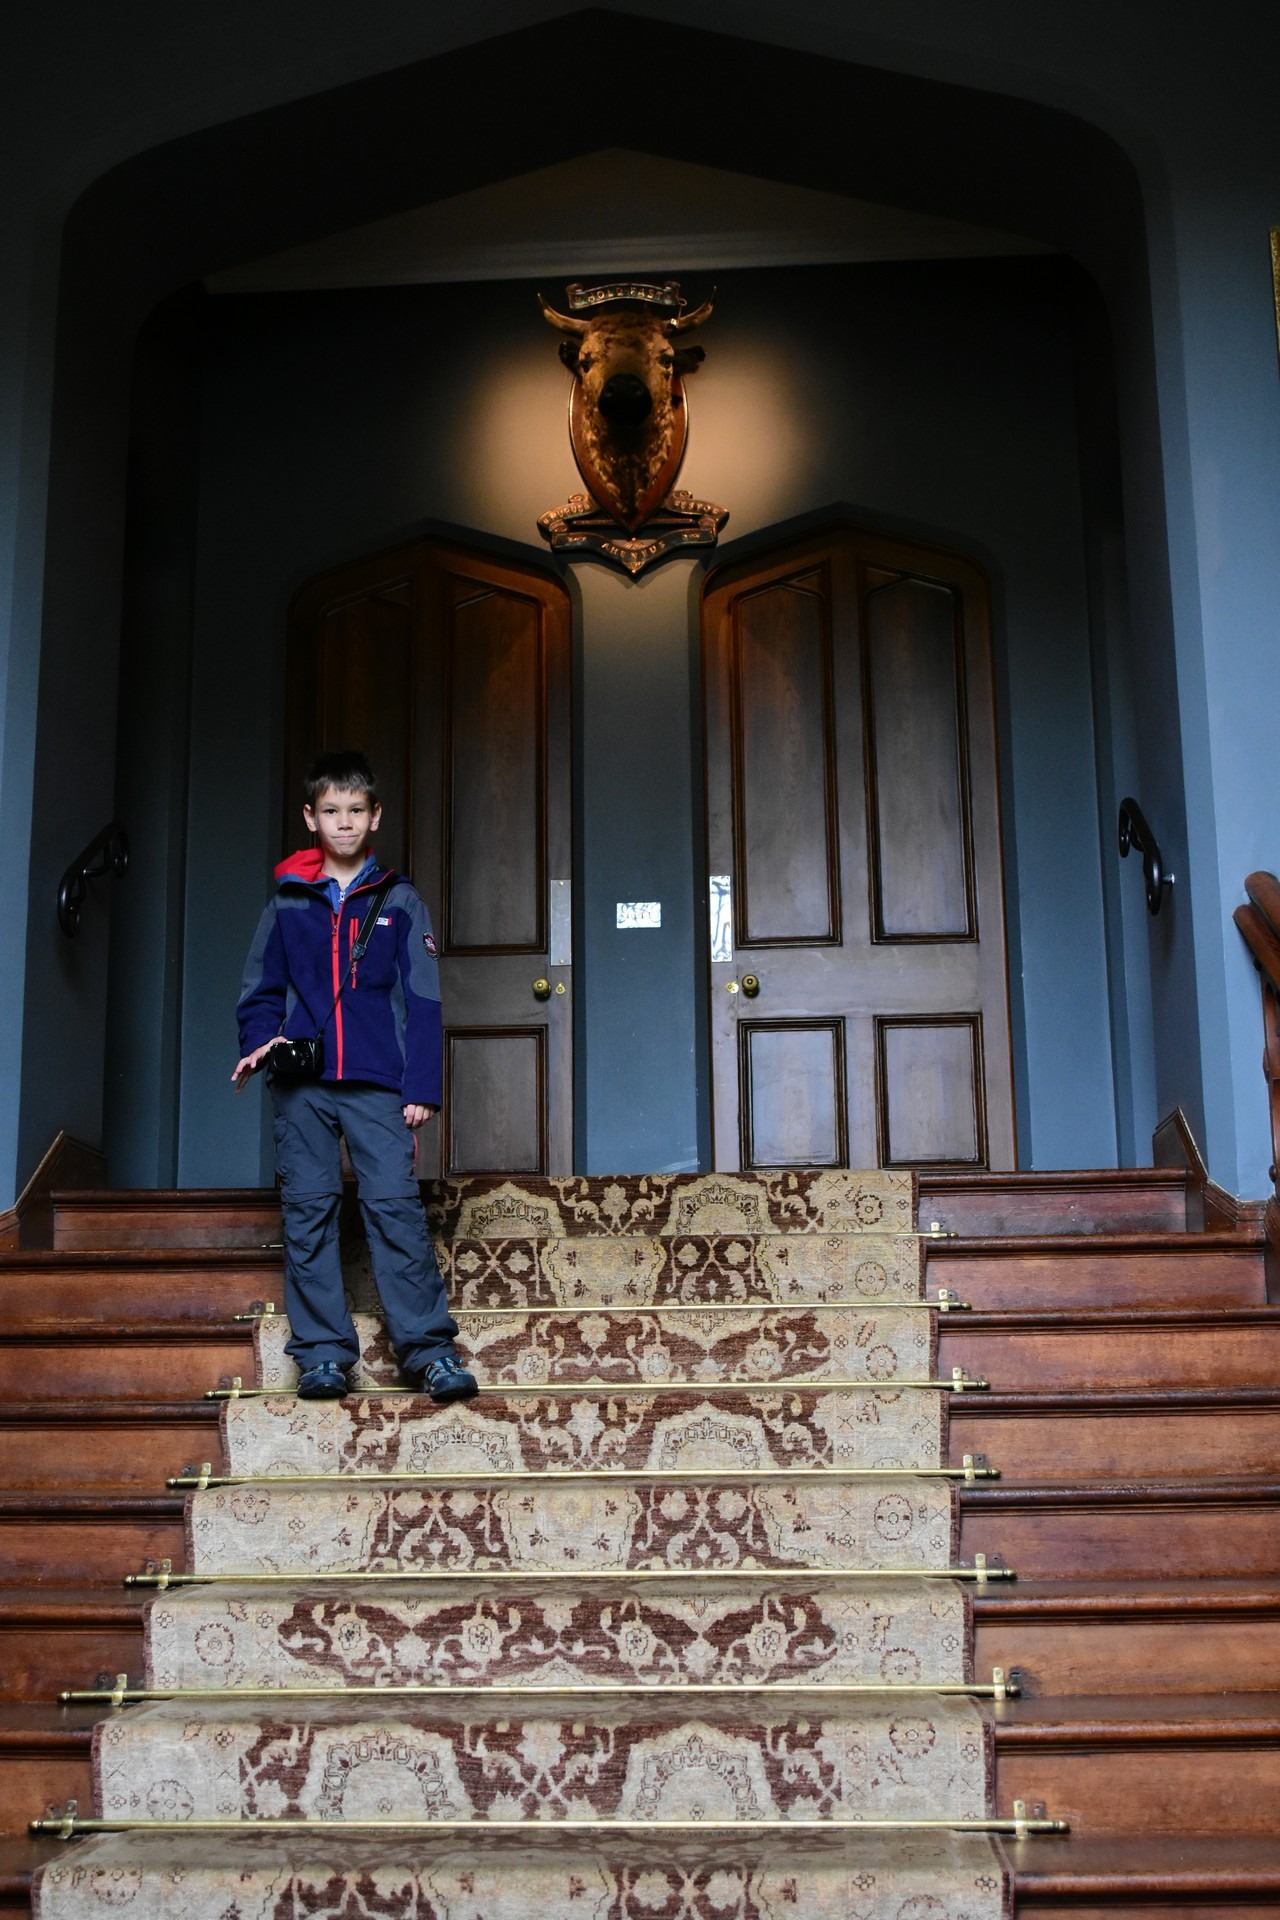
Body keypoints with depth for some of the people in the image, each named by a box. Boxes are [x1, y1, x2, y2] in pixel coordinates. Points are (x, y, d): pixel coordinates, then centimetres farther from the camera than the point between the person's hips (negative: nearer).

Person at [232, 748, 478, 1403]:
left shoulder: (399, 900, 9)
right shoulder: (288, 901, 12)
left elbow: (422, 999, 6)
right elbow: (260, 991, 16)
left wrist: (422, 1087, -2)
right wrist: (260, 1042, -5)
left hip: (377, 1080, -2)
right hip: (301, 1084, 2)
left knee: (396, 1205, -10)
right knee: (308, 1211, 0)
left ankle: (428, 1348, -8)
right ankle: (322, 1353, 6)